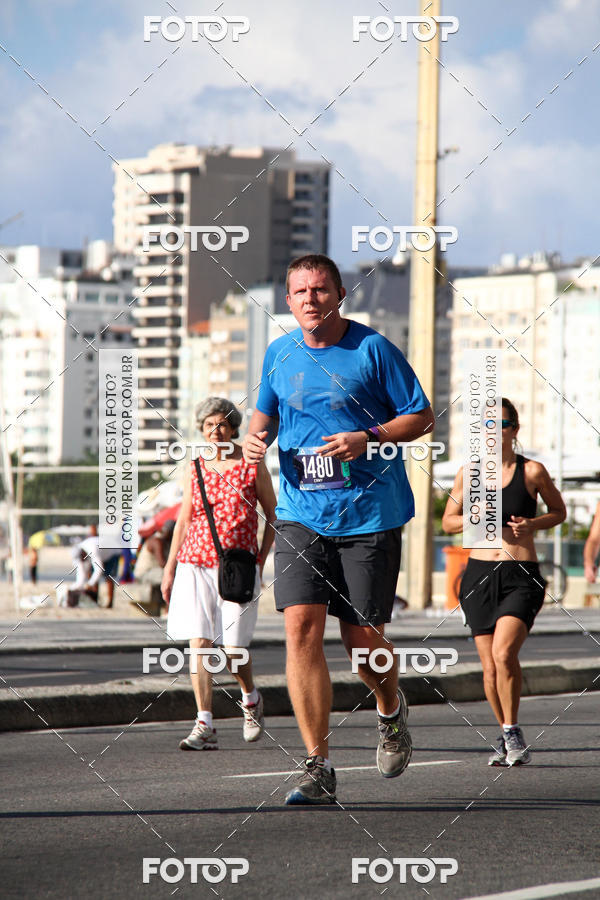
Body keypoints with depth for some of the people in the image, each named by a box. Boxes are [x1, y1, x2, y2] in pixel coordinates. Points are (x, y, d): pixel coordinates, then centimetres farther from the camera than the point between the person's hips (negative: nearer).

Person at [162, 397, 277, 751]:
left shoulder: (252, 465, 2)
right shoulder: (196, 467, 9)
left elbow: (273, 514, 8)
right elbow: (183, 520, 15)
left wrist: (261, 561, 1)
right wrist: (169, 569, 13)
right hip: (195, 563, 3)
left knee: (233, 648, -5)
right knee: (199, 642, -7)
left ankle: (251, 699, 27)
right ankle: (205, 727, -6)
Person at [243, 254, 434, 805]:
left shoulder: (372, 350, -5)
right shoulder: (279, 355, 8)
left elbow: (421, 416, -1)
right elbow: (267, 412, 25)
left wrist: (368, 439, -17)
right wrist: (256, 437, 2)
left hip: (369, 516, -3)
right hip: (300, 515, 3)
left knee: (362, 639, 2)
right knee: (301, 626, -13)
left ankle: (391, 710, 38)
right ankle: (319, 768, -11)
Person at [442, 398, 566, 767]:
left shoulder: (532, 471, 0)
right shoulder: (468, 473, 6)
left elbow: (559, 511, 13)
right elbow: (448, 521, 15)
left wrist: (532, 525, -7)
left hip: (522, 576, -3)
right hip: (480, 574, 3)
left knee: (504, 652, -22)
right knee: (490, 667, 3)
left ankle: (513, 731, -5)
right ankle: (508, 739, 22)